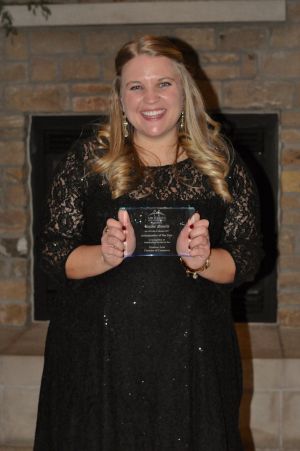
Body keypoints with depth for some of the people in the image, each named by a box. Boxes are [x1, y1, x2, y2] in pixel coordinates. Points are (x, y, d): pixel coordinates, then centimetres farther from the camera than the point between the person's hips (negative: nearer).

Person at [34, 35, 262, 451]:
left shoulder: (221, 164, 3)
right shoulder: (88, 160, 1)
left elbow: (248, 259, 3)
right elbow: (54, 256, -1)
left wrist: (203, 260, -17)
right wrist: (106, 255, -20)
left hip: (191, 356, 1)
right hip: (98, 353, 0)